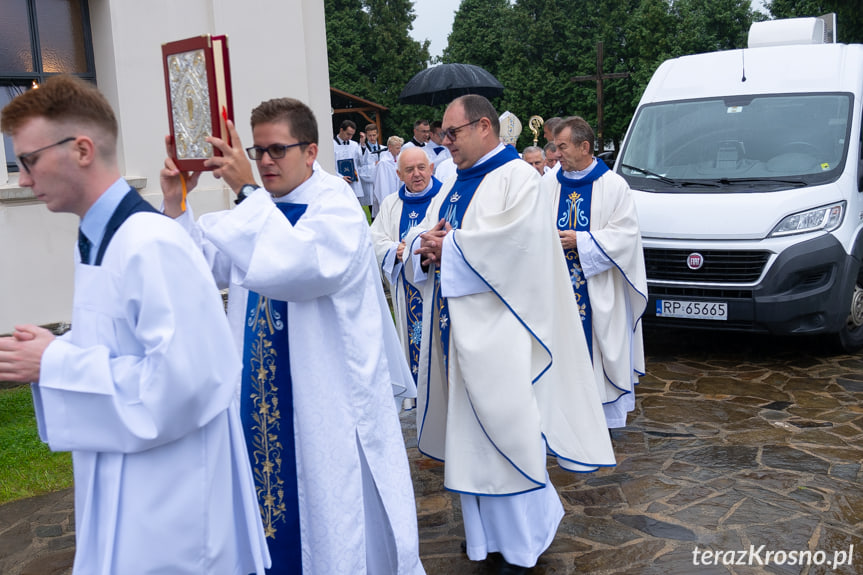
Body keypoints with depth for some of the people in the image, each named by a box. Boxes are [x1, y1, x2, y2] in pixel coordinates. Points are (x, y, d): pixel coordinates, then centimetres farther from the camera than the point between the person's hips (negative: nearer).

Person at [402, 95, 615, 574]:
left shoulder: (518, 177, -7)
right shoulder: (453, 187, 18)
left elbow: (511, 243, -23)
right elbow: (420, 239, 16)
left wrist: (448, 247, -13)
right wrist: (427, 251, -8)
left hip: (497, 333, -8)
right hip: (457, 327, 8)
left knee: (504, 428, -4)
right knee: (469, 431, 13)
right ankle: (486, 531, 27)